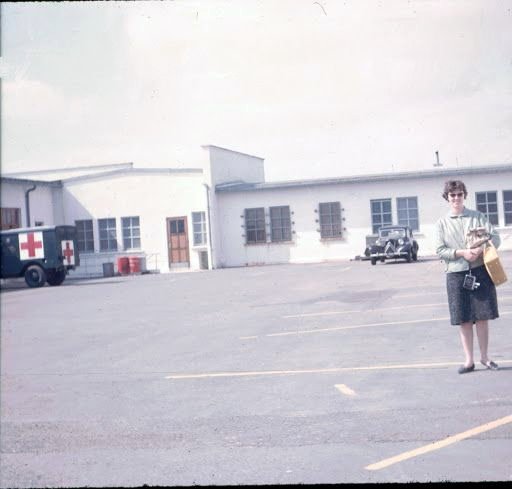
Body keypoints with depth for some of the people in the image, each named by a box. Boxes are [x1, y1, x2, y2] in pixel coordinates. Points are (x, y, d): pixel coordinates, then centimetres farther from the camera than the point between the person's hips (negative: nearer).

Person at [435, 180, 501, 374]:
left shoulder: (477, 216, 6)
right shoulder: (442, 223, 6)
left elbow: (495, 237, 2)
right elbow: (440, 250, 1)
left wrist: (481, 249, -18)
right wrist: (461, 252, -15)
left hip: (480, 271, 0)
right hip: (456, 273, 0)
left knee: (482, 317, 3)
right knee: (463, 320, 4)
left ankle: (484, 357, 18)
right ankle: (469, 360, 14)